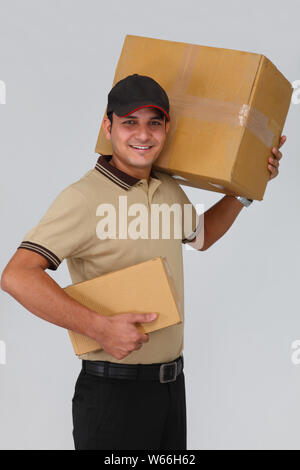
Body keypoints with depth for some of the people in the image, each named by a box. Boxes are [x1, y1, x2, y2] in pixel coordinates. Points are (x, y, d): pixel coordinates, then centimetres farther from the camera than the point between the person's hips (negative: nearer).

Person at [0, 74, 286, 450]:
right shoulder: (84, 197, -17)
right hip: (113, 389, -7)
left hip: (172, 384, 7)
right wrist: (99, 327, -28)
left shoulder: (169, 189, 7)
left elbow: (201, 235, 29)